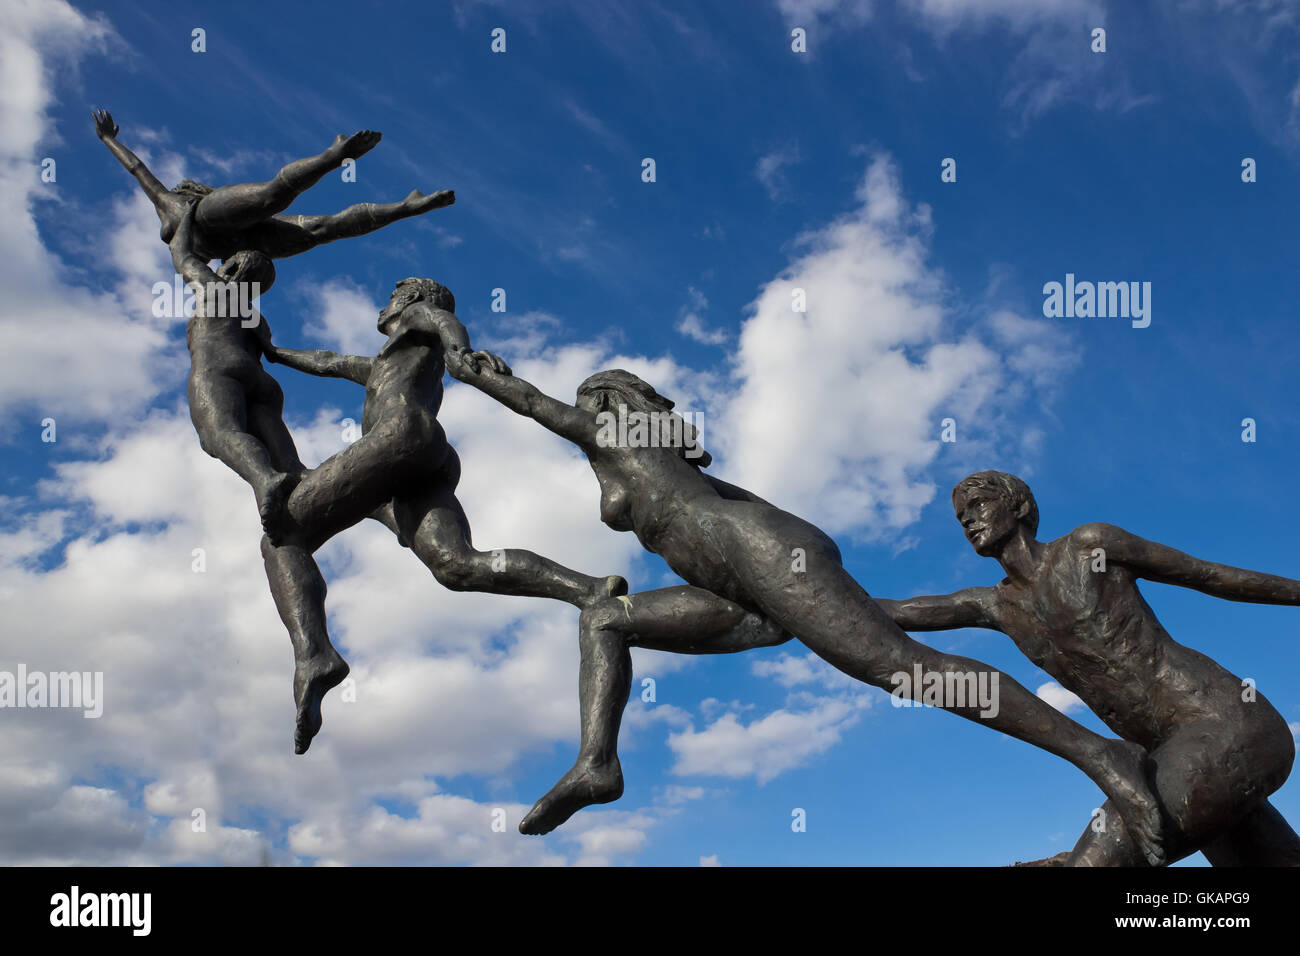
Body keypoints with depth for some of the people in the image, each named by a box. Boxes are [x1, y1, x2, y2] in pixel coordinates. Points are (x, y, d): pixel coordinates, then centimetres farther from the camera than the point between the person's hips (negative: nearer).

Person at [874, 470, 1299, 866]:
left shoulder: (1091, 544, 0)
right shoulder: (995, 607, 18)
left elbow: (1213, 574, 8)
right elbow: (890, 612, 18)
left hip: (1227, 724, -8)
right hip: (1180, 752, 8)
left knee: (1094, 861, -22)